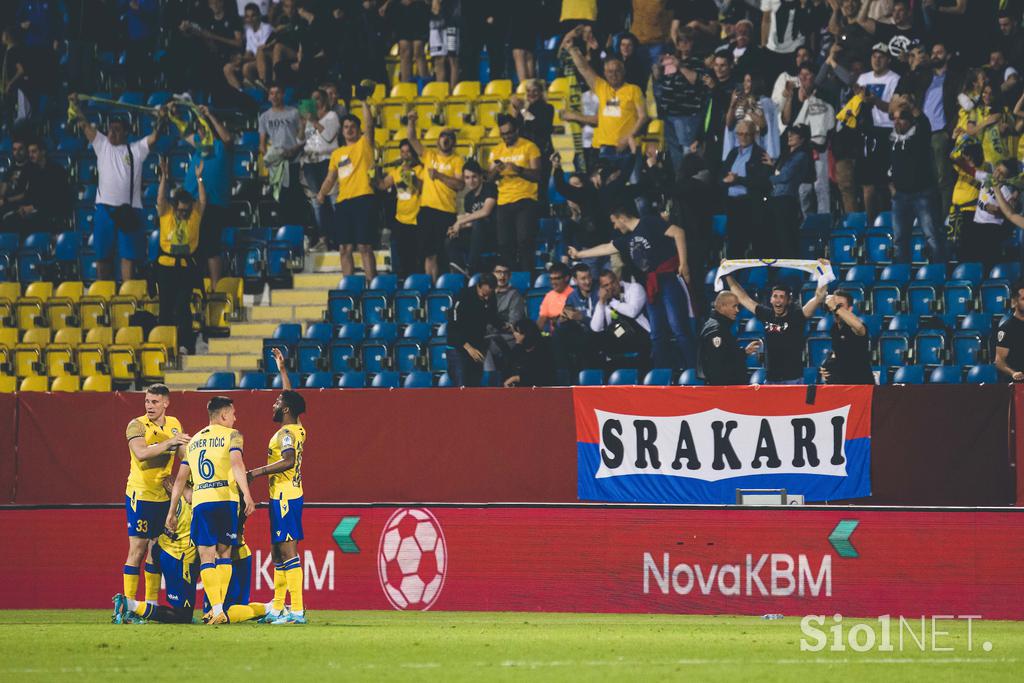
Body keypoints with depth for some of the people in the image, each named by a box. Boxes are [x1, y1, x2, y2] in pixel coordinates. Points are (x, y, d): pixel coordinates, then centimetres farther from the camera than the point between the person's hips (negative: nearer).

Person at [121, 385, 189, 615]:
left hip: (163, 495, 6)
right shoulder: (137, 425, -10)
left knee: (157, 549, 7)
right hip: (140, 494, -6)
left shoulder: (174, 425, 9)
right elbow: (141, 453, -28)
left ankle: (151, 604, 12)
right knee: (138, 549, -7)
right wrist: (169, 443, -33)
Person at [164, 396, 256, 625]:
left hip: (200, 502, 2)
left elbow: (180, 479, 20)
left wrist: (172, 512, 23)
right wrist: (247, 495, -22)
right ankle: (219, 608, 7)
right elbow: (237, 464, -13)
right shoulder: (231, 435, 6)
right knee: (224, 554, 11)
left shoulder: (194, 441, 21)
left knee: (206, 557, -1)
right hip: (226, 499, -2)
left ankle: (216, 609, -15)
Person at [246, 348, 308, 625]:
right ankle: (277, 608, 18)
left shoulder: (286, 433, -13)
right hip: (284, 496, 10)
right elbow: (291, 398, 29)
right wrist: (282, 370, 36)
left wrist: (258, 472, -23)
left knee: (288, 551, -12)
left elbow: (288, 460, -30)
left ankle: (297, 610, -16)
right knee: (278, 553, 14)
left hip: (285, 498, -10)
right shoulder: (298, 430, 13)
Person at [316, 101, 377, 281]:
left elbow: (369, 124, -7)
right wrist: (322, 193, 10)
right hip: (342, 202, 6)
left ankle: (371, 284, -10)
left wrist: (364, 102, -9)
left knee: (364, 246, -11)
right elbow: (330, 178, 24)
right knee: (344, 248, 4)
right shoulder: (337, 154, 21)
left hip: (363, 199, -6)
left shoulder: (364, 145, 7)